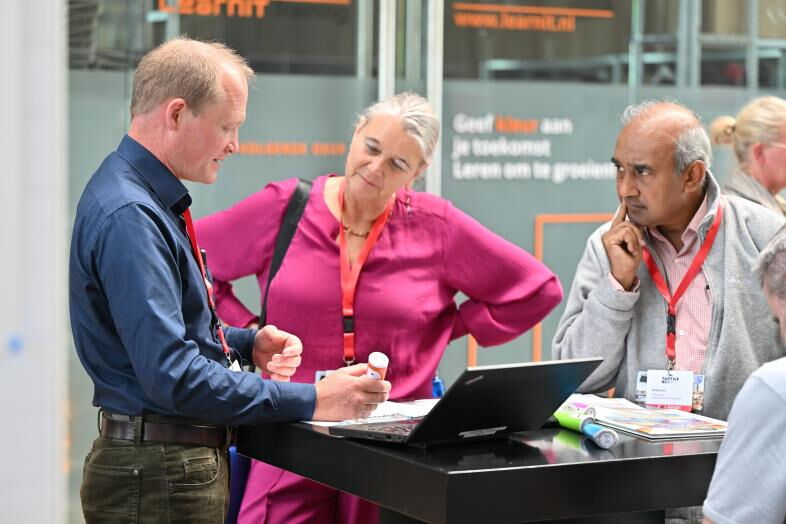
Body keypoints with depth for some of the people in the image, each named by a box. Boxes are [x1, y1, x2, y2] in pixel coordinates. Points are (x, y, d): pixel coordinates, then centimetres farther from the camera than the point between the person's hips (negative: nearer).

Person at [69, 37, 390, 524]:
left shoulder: (149, 201, 11)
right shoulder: (129, 218, -21)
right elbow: (173, 375, -28)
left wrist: (247, 344, 5)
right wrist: (310, 401, -25)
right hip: (160, 478, -10)